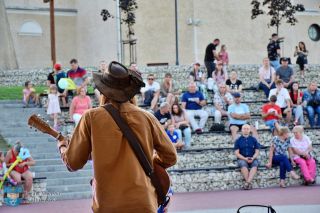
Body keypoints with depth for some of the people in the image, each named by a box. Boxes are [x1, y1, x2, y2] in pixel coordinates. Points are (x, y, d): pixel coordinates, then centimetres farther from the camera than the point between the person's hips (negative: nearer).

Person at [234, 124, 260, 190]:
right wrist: (245, 159, -13)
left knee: (255, 164, -34)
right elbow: (237, 153, 2)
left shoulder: (253, 139, 12)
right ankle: (249, 183, -34)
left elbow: (257, 151, 10)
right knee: (243, 164, -36)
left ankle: (248, 182, -44)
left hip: (252, 159, 1)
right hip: (242, 159, -1)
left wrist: (253, 158, -11)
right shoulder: (238, 140, 9)